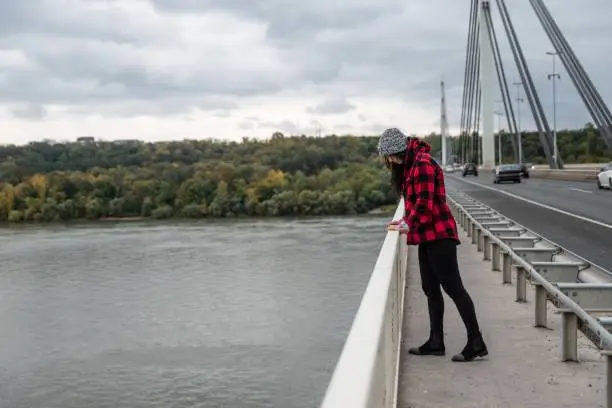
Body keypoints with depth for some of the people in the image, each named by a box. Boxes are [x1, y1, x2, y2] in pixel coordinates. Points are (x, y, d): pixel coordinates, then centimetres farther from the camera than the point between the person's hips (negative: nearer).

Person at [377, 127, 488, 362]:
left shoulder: (422, 165, -17)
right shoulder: (410, 166, 15)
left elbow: (425, 204, -21)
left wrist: (407, 226, -12)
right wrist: (405, 221, 7)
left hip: (438, 235, -10)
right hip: (427, 237, 10)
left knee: (453, 287, -8)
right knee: (431, 289, 12)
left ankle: (476, 343, -4)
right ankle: (436, 342, 19)